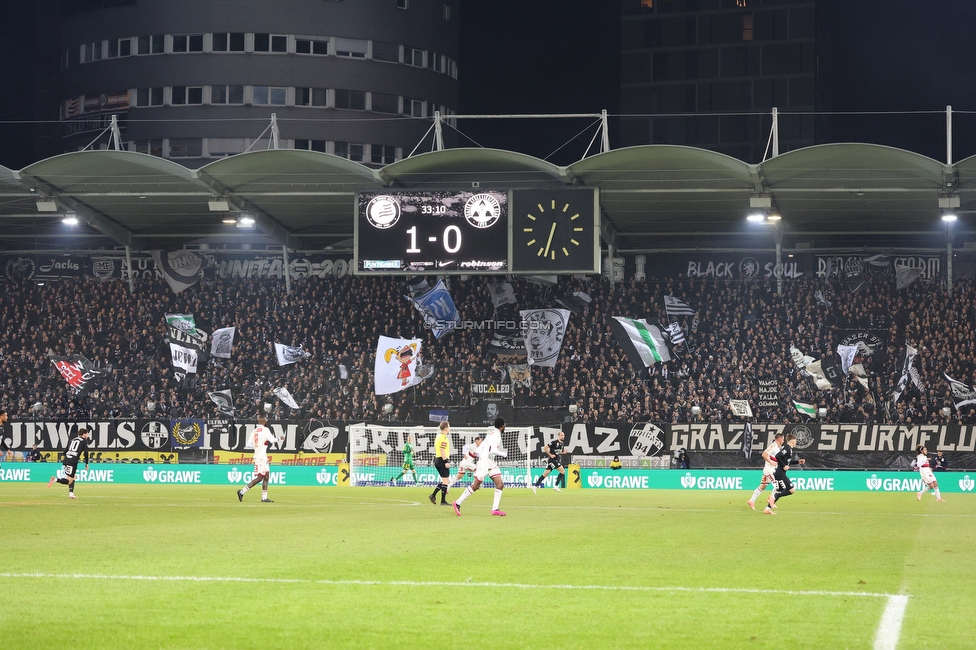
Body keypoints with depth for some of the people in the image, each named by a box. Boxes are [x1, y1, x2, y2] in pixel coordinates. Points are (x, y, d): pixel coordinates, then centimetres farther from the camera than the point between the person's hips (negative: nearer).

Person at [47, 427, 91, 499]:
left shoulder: (72, 440, 24)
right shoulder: (84, 441, 7)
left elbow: (65, 451, 23)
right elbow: (86, 452, -5)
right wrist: (86, 463, 4)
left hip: (65, 460, 7)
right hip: (73, 462, -7)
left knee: (72, 478, 22)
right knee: (69, 481, -8)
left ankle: (71, 494, 20)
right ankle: (55, 479, -27)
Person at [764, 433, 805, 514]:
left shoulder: (785, 447, 18)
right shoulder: (787, 448, -12)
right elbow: (777, 456, -26)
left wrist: (798, 462, 27)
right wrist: (784, 466, -19)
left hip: (777, 473, 10)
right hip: (780, 473, -10)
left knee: (779, 492, 13)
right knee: (792, 490, -9)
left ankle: (767, 509, 9)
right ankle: (773, 496, -15)